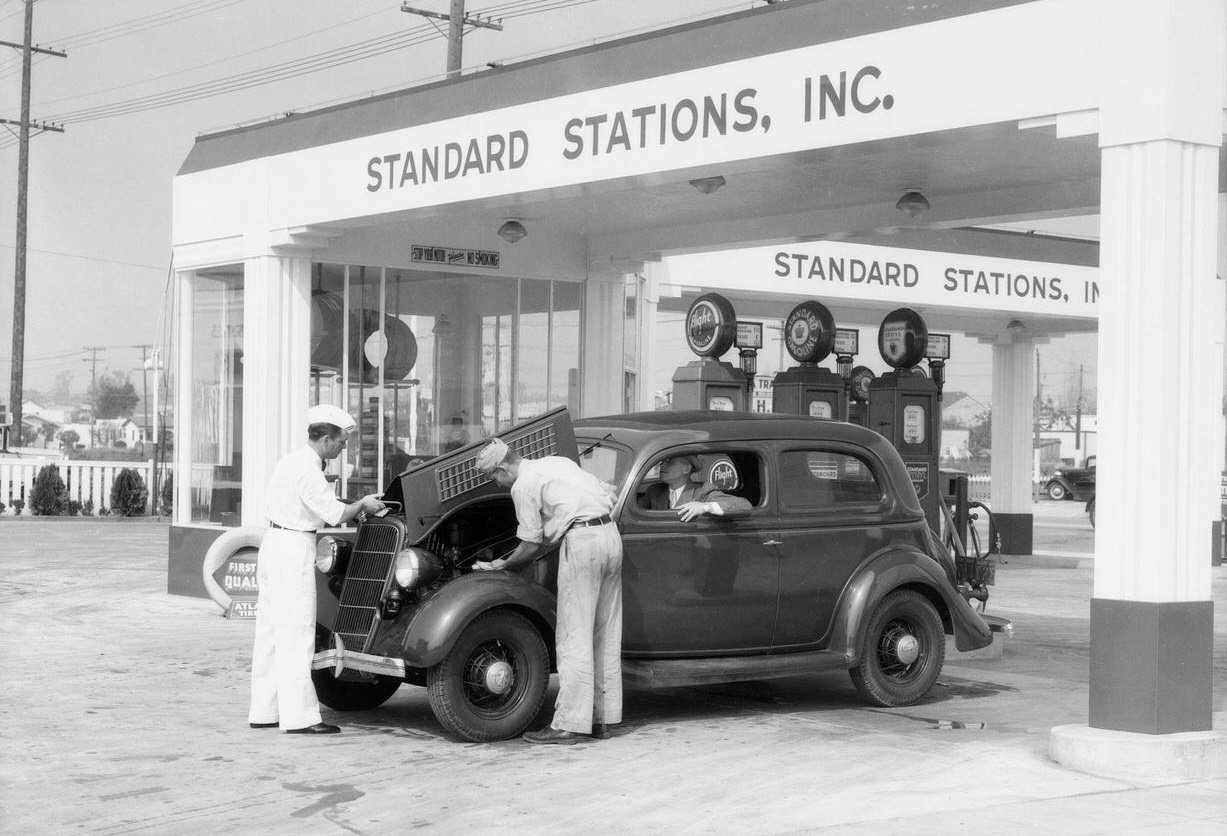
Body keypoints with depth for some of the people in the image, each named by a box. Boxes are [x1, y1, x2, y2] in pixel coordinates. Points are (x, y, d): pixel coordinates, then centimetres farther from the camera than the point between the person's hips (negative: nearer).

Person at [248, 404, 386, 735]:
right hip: (293, 550, -10)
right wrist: (363, 504, 1)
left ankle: (263, 711, 17)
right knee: (296, 636, -8)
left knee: (269, 632, 12)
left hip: (273, 543, 10)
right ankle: (299, 716, -6)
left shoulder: (289, 460, 12)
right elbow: (335, 514, -17)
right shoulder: (307, 470, -18)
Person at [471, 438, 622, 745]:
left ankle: (568, 724, -6)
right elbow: (609, 494, 20)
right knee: (606, 636, 11)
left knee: (574, 638, -5)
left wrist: (499, 566, 14)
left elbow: (531, 546, -1)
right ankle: (602, 718, 16)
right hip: (611, 533, 8)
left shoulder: (523, 485, -3)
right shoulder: (557, 462, 21)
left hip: (581, 542, -8)